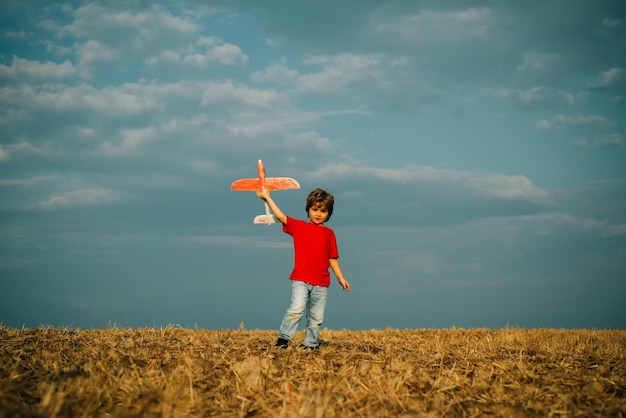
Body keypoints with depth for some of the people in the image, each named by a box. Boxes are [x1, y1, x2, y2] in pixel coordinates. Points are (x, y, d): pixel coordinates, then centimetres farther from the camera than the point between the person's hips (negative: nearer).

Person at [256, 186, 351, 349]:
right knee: (296, 308, -20)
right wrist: (267, 197, -3)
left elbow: (332, 258, 13)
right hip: (300, 280, -3)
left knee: (316, 317, 6)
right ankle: (283, 338, -11)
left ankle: (310, 343, 20)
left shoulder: (329, 234, 10)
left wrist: (340, 277, 10)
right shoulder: (299, 226, 5)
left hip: (321, 283, 3)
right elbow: (280, 216, -1)